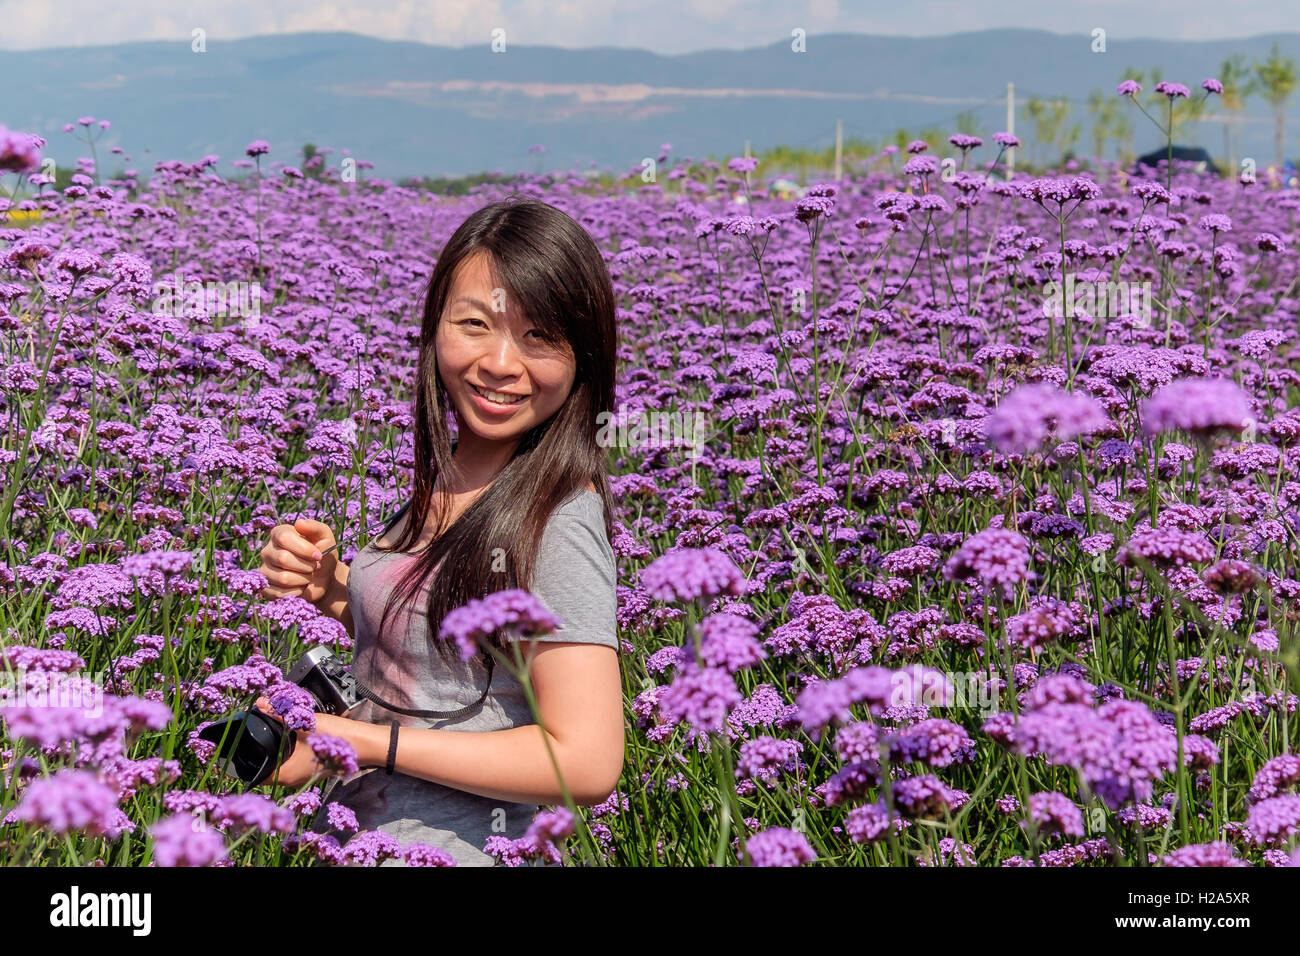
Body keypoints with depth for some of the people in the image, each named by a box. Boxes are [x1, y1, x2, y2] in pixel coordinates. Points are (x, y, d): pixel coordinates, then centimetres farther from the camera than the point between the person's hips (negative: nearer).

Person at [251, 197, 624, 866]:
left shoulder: (557, 522, -23)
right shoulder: (451, 477, 1)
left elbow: (587, 764, -26)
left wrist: (360, 740, -22)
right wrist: (328, 586, -4)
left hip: (452, 849, -8)